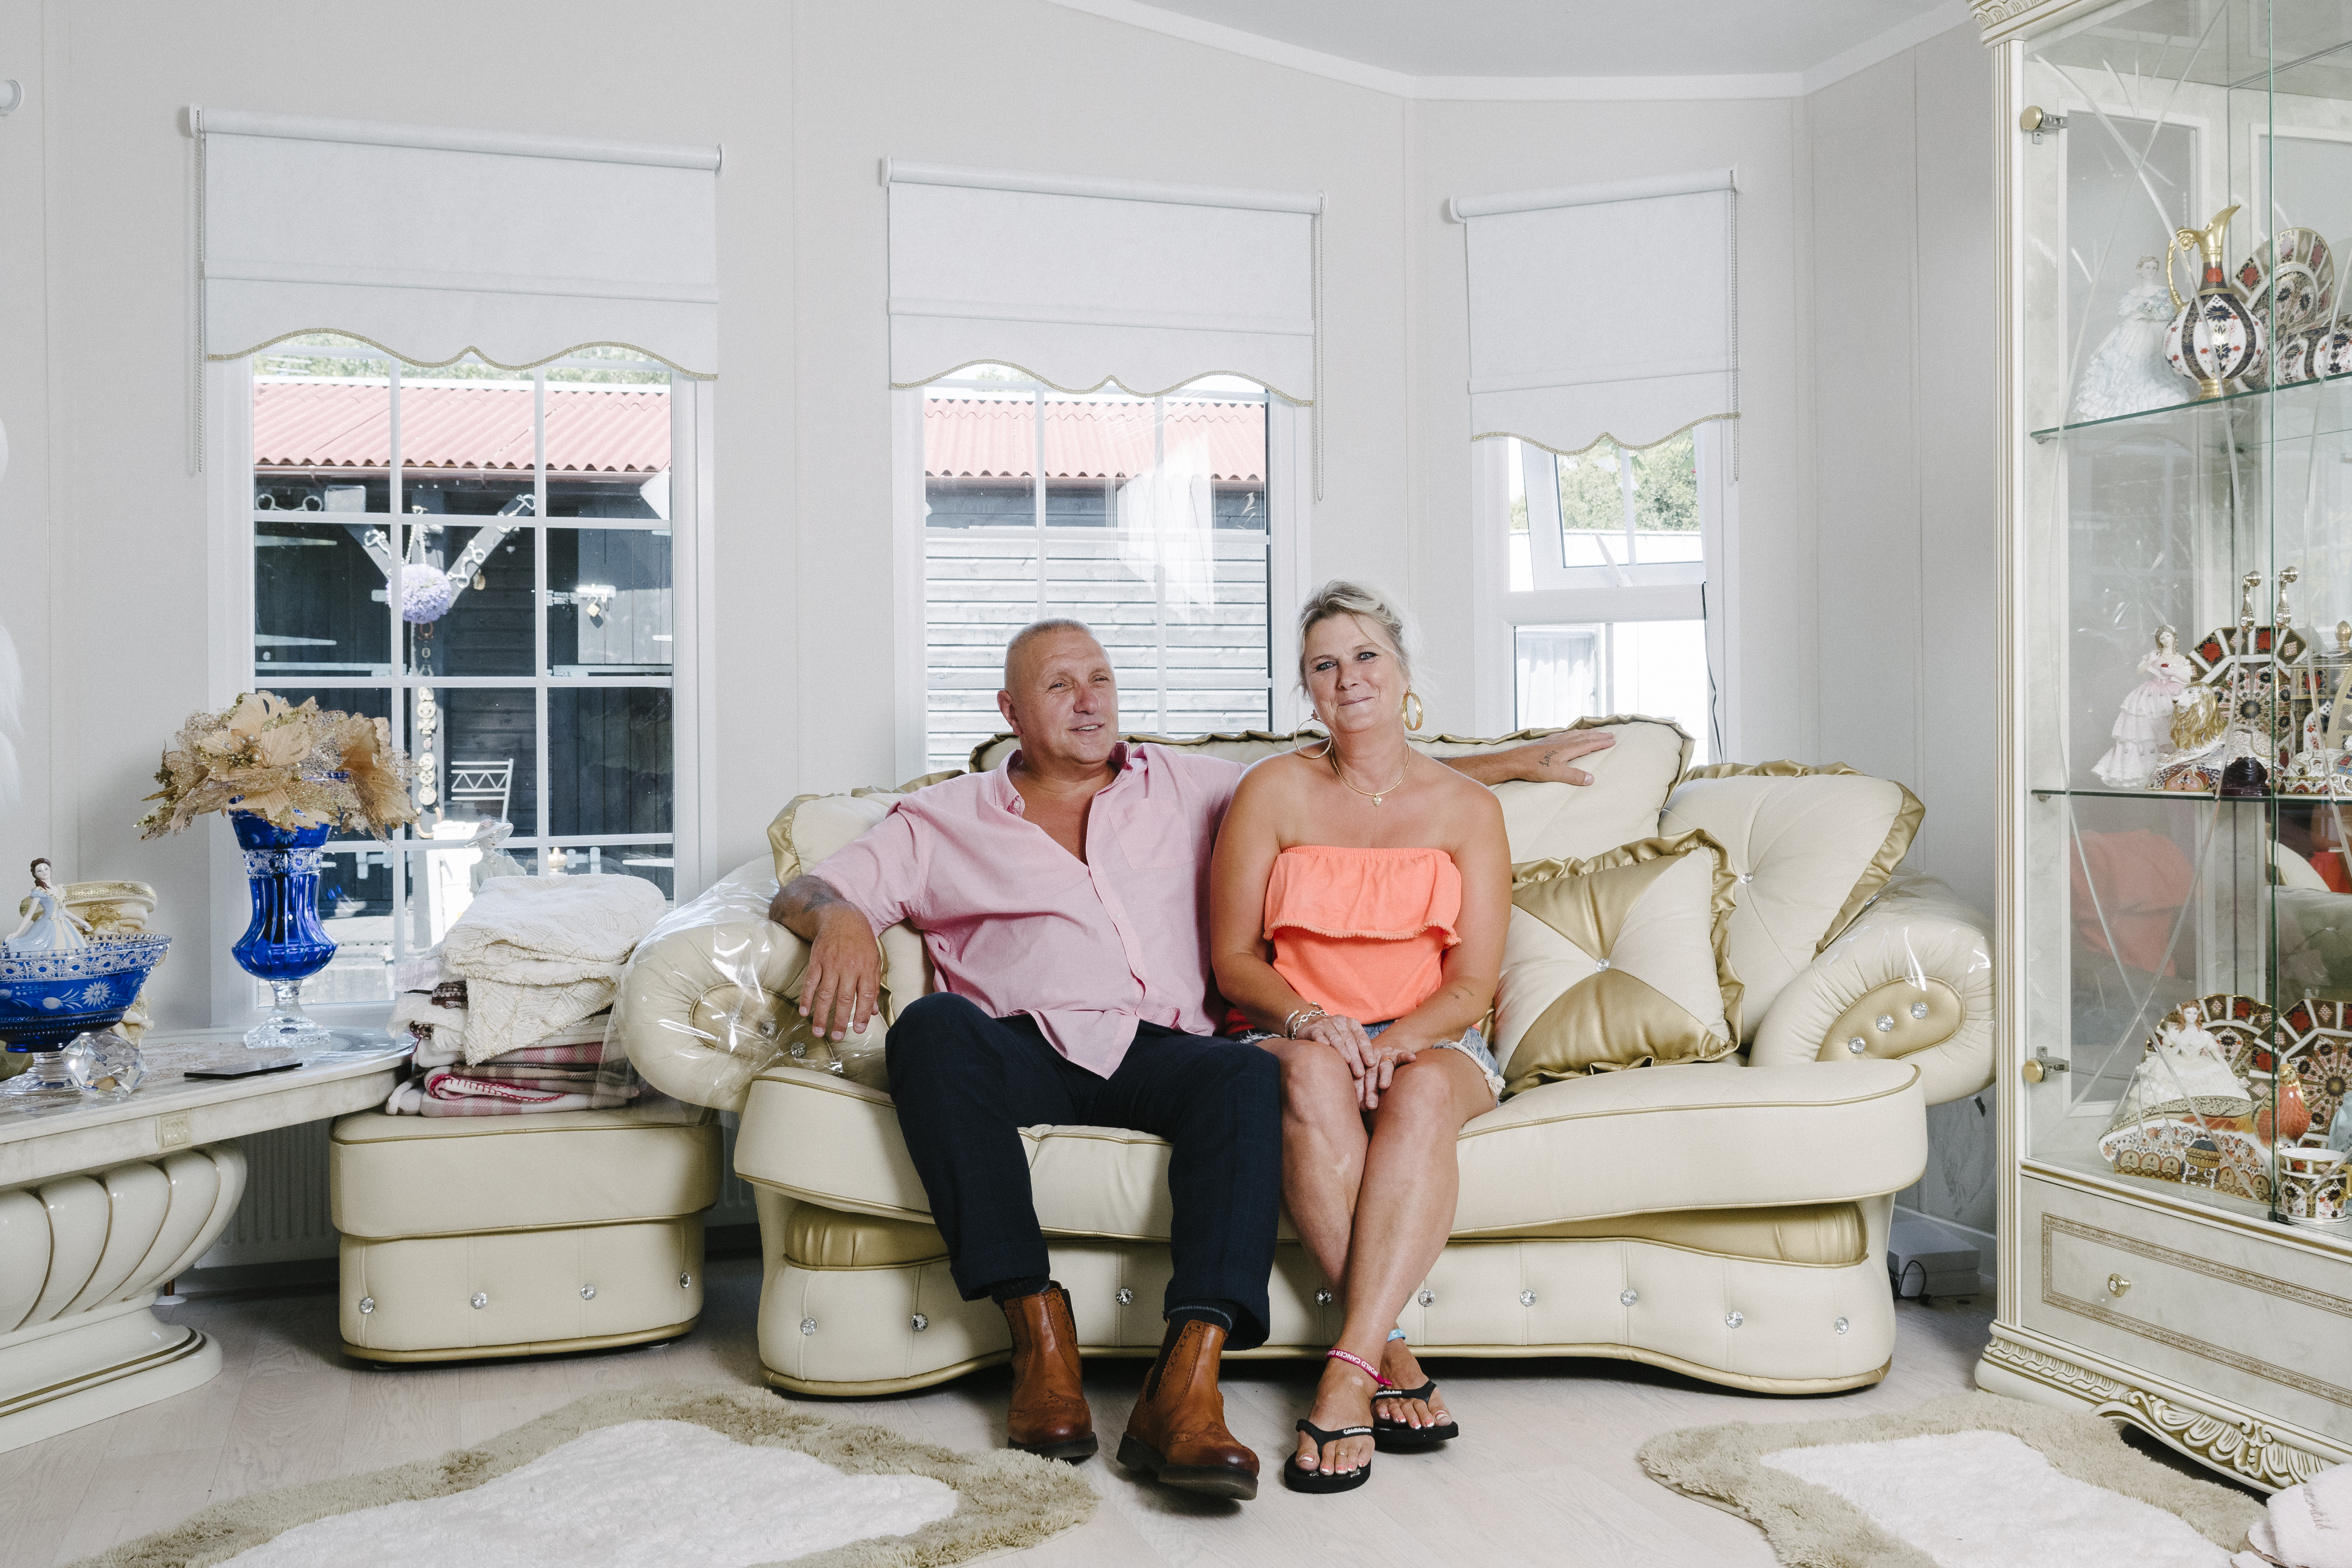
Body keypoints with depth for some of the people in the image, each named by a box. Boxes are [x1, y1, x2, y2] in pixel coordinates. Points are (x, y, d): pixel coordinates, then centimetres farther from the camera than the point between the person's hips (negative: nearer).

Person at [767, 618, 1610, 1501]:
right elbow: (806, 891, 13)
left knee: (1247, 1074, -33)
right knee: (934, 1025, -34)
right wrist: (841, 919, -13)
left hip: (1157, 1054, 1)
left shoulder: (1186, 785, 25)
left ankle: (1183, 1390, -42)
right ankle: (1040, 1337, -31)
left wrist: (1509, 761, 26)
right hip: (1023, 1054, -1)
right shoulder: (945, 819, 20)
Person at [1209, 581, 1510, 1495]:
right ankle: (1392, 1355, -35)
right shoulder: (1275, 791, 6)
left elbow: (1473, 985, 1)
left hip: (1431, 1043, 1)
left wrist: (1392, 1039, -19)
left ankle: (1348, 1373, -40)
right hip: (1295, 1035, 0)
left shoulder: (1466, 808, 7)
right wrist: (1307, 1017, -17)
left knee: (1422, 1093, -36)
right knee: (1313, 1074, -37)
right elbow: (1233, 958, 4)